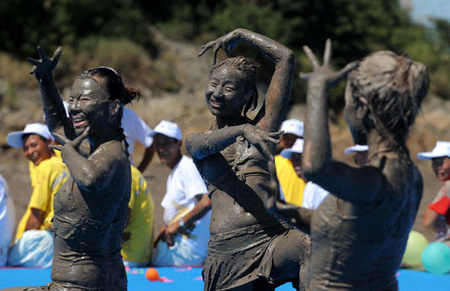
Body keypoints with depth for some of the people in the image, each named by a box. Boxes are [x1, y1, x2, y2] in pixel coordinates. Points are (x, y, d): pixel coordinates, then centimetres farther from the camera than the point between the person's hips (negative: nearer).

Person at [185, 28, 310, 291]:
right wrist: (242, 130, -29)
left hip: (273, 241, -2)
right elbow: (205, 146, -10)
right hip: (227, 252, 2)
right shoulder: (196, 141, 18)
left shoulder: (262, 128, 14)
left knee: (308, 246, -34)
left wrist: (241, 35, 22)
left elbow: (286, 58, 13)